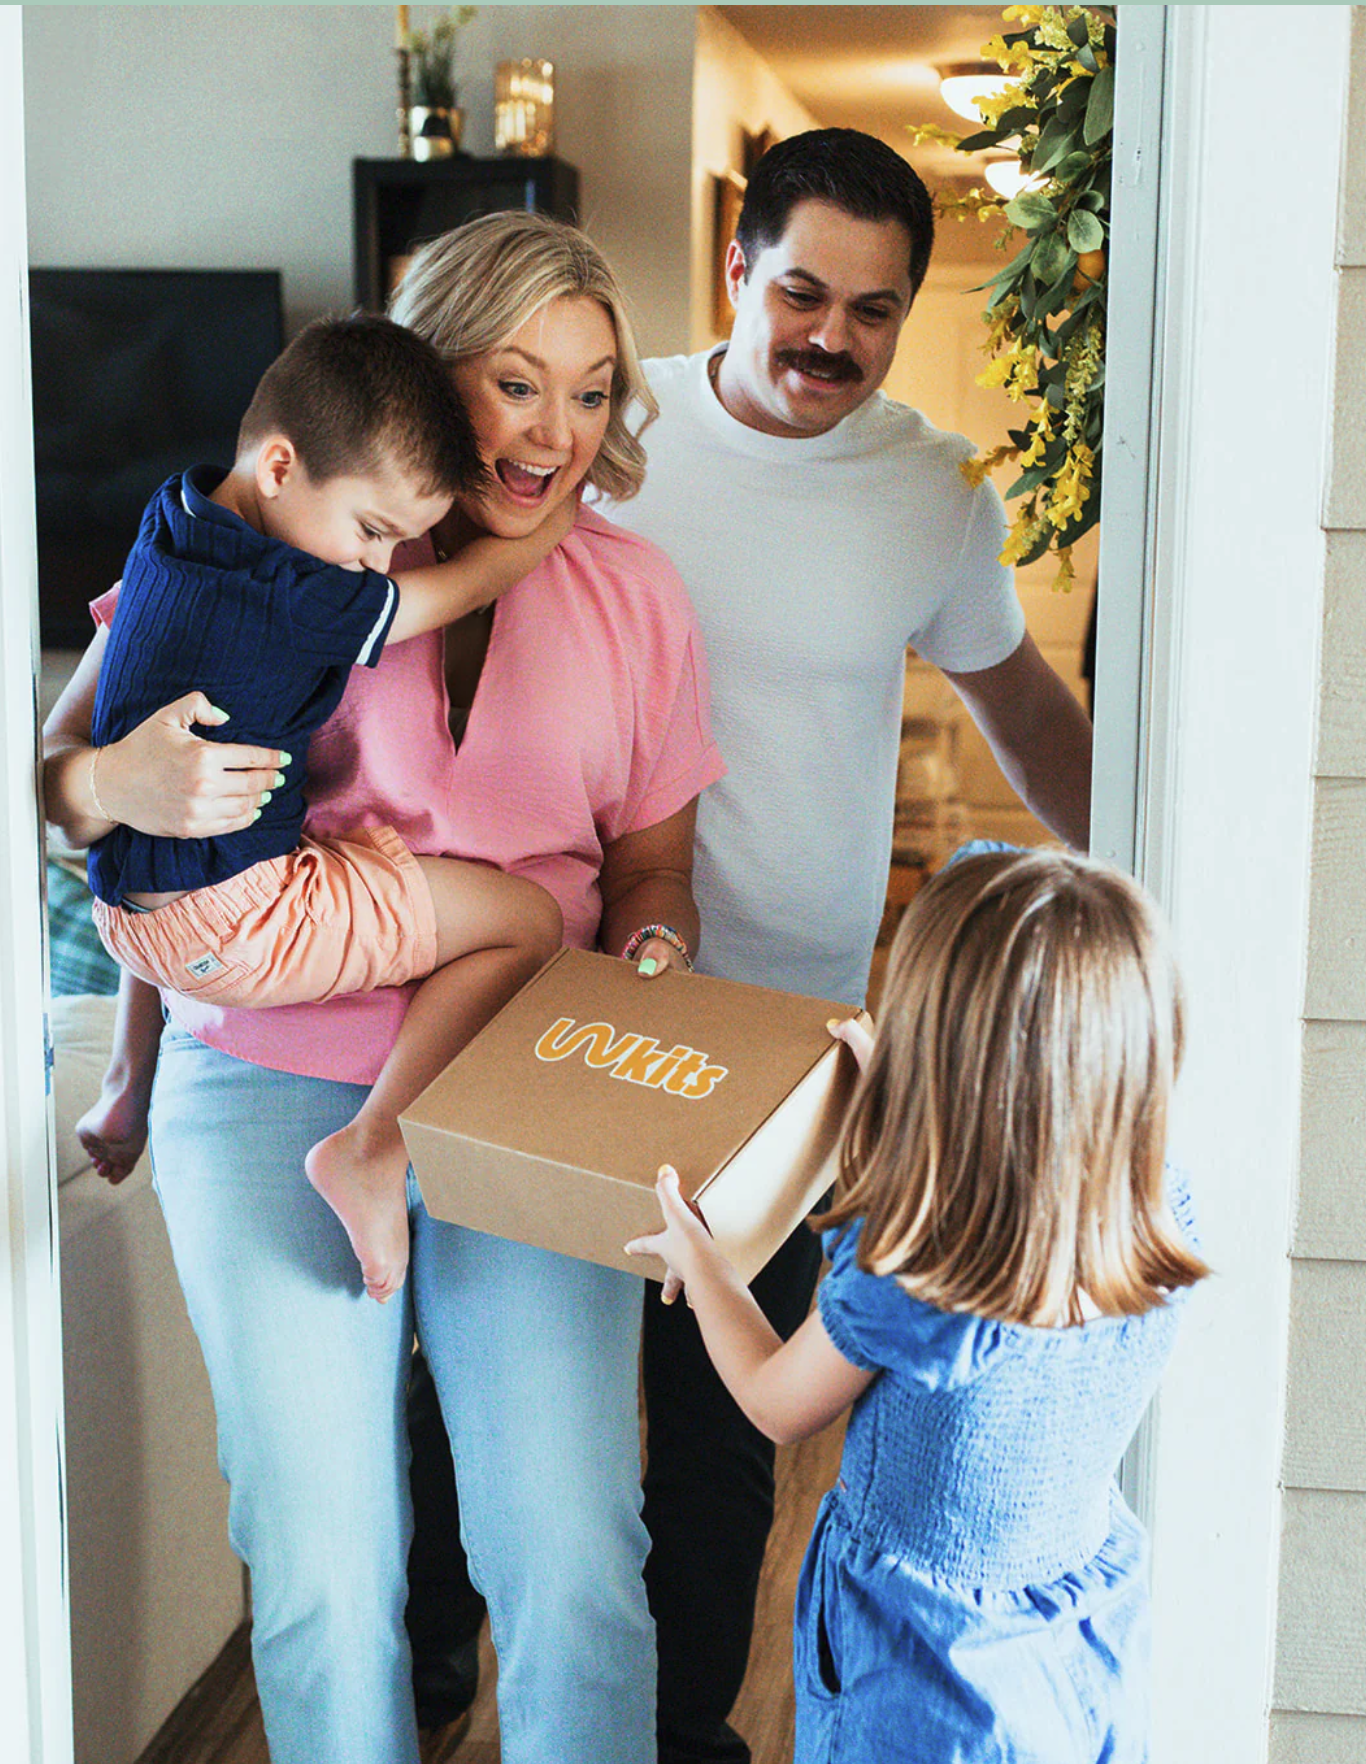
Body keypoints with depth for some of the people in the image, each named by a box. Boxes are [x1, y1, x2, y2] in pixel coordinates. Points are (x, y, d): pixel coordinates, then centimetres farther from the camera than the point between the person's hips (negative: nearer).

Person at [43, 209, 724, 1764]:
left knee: (574, 1565, -2)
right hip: (274, 1093, -1)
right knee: (321, 1576, 4)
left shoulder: (632, 595, 9)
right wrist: (119, 789, -21)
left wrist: (652, 956, -7)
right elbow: (50, 775, 2)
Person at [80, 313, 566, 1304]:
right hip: (240, 927, -9)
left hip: (125, 914, 9)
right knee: (529, 918, -8)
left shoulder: (172, 517, 4)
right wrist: (565, 503, 6)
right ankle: (373, 1143, -11)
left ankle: (129, 1084, 42)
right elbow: (473, 584, -9)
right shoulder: (291, 602, -22)